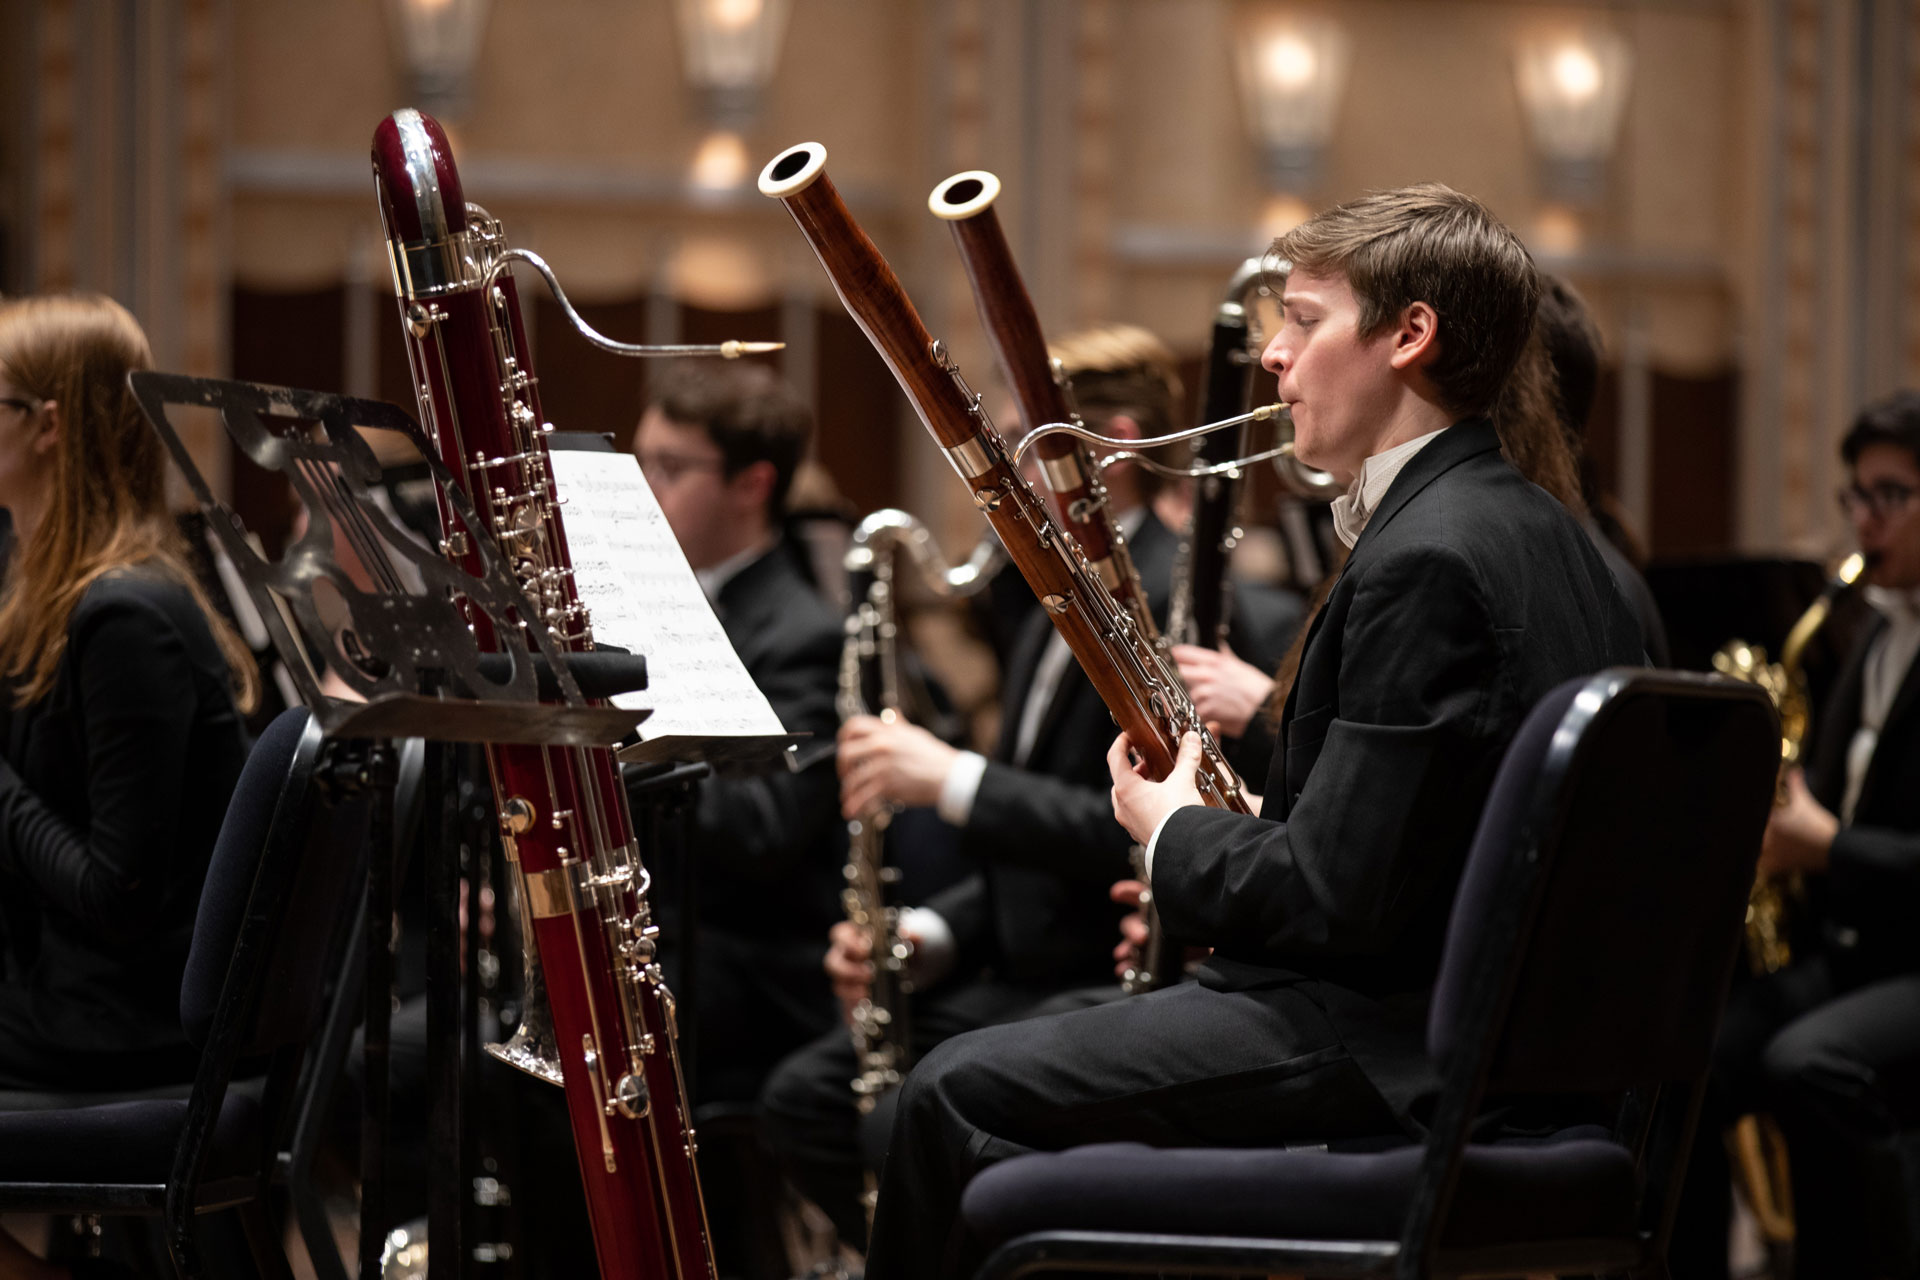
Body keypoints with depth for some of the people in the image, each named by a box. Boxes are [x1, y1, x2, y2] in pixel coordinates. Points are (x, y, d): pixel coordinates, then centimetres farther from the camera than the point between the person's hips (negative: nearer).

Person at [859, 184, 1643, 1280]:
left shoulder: (1425, 561, -20)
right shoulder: (1539, 533, 12)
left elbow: (1337, 895, -22)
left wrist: (1175, 831, -4)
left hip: (1397, 1047, -11)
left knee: (961, 1093, -6)